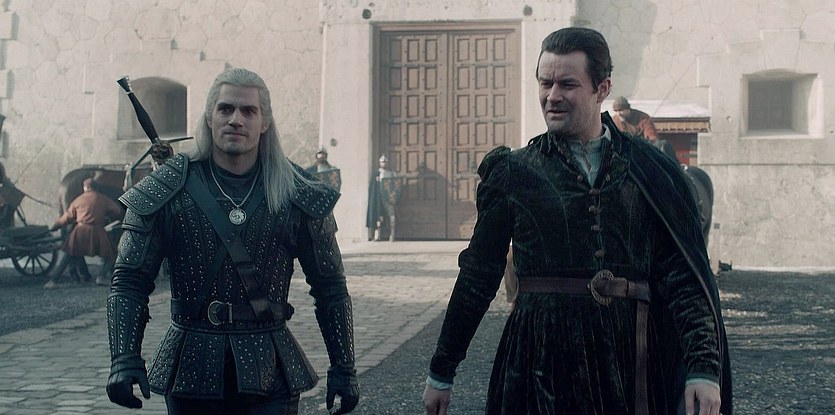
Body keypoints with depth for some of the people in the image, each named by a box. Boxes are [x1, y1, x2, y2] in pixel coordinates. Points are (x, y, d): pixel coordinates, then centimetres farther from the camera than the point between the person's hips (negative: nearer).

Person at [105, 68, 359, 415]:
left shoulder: (297, 194, 1)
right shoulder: (168, 191, -1)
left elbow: (330, 286, 6)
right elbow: (129, 280, -2)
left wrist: (343, 369, 4)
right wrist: (125, 359, -15)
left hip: (270, 373, 0)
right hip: (191, 367, 0)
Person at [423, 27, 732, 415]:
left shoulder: (650, 171, 3)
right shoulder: (514, 172, 3)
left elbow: (685, 276, 0)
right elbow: (477, 277, 7)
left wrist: (703, 368, -12)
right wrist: (441, 372, 9)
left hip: (634, 354, 1)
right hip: (542, 354, 0)